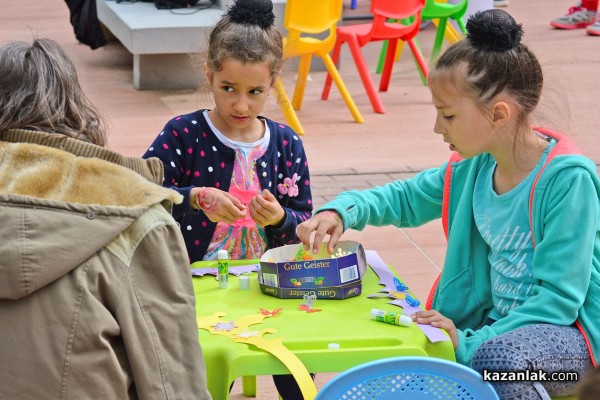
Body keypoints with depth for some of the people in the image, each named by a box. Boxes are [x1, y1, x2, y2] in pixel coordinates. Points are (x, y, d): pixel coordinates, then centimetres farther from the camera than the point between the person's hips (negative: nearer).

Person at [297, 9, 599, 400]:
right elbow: (403, 198, 18)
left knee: (497, 356, -36)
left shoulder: (567, 179, -22)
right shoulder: (475, 166, 0)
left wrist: (470, 344, -26)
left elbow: (559, 298, -23)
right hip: (502, 326, 7)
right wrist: (342, 210, -1)